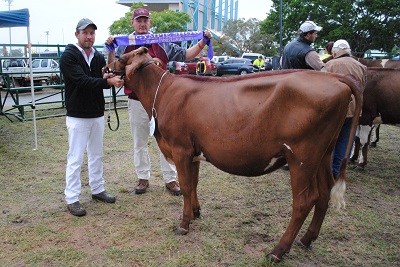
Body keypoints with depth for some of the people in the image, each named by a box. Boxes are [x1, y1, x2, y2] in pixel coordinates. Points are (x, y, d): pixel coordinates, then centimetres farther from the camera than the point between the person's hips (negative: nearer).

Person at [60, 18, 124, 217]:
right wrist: (107, 81, -35)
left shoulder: (99, 57, 9)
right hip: (77, 116, -6)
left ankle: (97, 189, 30)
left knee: (97, 155, 15)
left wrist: (108, 78, -16)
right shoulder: (69, 56, -11)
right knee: (75, 158, -1)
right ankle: (71, 199, 9)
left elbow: (104, 81, 8)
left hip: (97, 114, 6)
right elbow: (82, 81, -24)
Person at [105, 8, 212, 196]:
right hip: (137, 102, 0)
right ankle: (143, 178, 27)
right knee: (139, 143, 11)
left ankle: (170, 179, 18)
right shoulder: (124, 46, 3)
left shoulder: (162, 44, 5)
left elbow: (184, 55, 7)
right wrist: (110, 50, -16)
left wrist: (202, 43, -4)